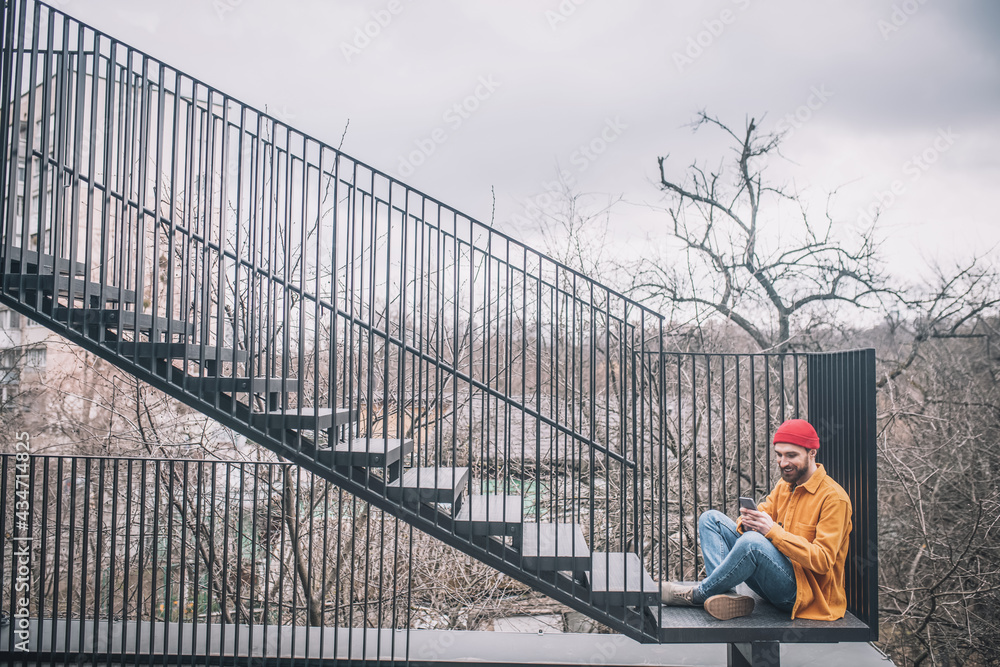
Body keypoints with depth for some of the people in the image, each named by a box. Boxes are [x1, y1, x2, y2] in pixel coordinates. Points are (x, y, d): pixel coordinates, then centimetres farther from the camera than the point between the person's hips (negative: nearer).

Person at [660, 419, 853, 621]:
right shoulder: (784, 485, 13)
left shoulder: (834, 497, -13)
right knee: (711, 519, 3)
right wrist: (746, 522, -15)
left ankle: (697, 594, -15)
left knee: (753, 541, -37)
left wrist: (773, 531, -28)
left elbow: (823, 560, -20)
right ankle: (724, 596, -21)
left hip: (804, 588, -9)